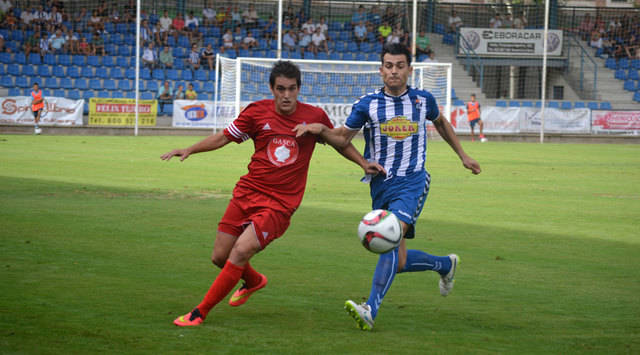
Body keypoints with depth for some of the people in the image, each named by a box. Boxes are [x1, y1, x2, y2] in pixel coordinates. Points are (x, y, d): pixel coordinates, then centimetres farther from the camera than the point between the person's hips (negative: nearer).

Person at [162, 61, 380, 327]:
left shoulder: (314, 116, -2)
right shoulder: (257, 112, -1)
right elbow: (224, 137, 9)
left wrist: (364, 163, 8)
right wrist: (189, 150, -2)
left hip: (280, 203, -3)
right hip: (247, 193, 3)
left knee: (240, 253, -19)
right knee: (219, 257, 6)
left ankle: (200, 313, -10)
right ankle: (254, 281, 40)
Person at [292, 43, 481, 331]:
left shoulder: (423, 100, 4)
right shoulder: (367, 104, 1)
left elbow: (440, 122, 25)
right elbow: (343, 138, 7)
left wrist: (462, 155, 30)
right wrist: (320, 129, -14)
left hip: (413, 181, -3)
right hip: (380, 185, 3)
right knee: (398, 262, 5)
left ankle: (370, 310, -36)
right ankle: (445, 265, 36)